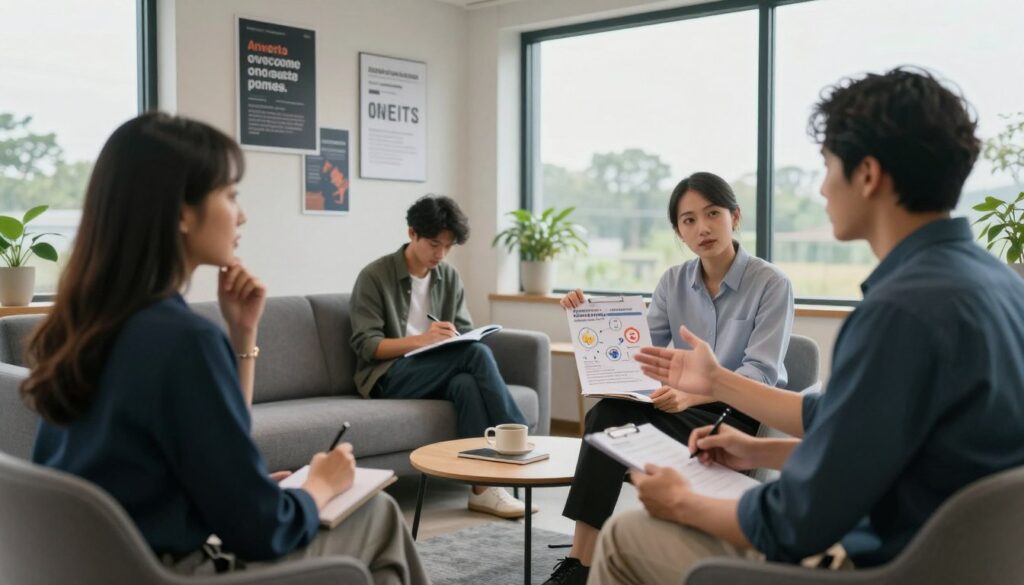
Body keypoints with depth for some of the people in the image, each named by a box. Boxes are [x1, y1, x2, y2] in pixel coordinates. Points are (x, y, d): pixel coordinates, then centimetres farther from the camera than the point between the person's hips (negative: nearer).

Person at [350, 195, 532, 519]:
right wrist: (421, 340, -25)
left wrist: (458, 341, -14)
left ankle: (483, 487, -37)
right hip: (388, 378, -4)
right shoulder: (374, 276, -4)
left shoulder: (450, 277, 12)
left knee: (467, 383, -35)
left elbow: (465, 334, 12)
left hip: (438, 375, 5)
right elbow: (366, 346, -11)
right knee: (477, 353, -30)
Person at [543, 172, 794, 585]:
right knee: (607, 414, -26)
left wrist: (692, 393, -34)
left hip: (744, 415, -4)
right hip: (687, 405, 5)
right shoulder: (673, 281, 6)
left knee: (616, 423, -28)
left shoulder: (772, 284, -9)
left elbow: (760, 374, -17)